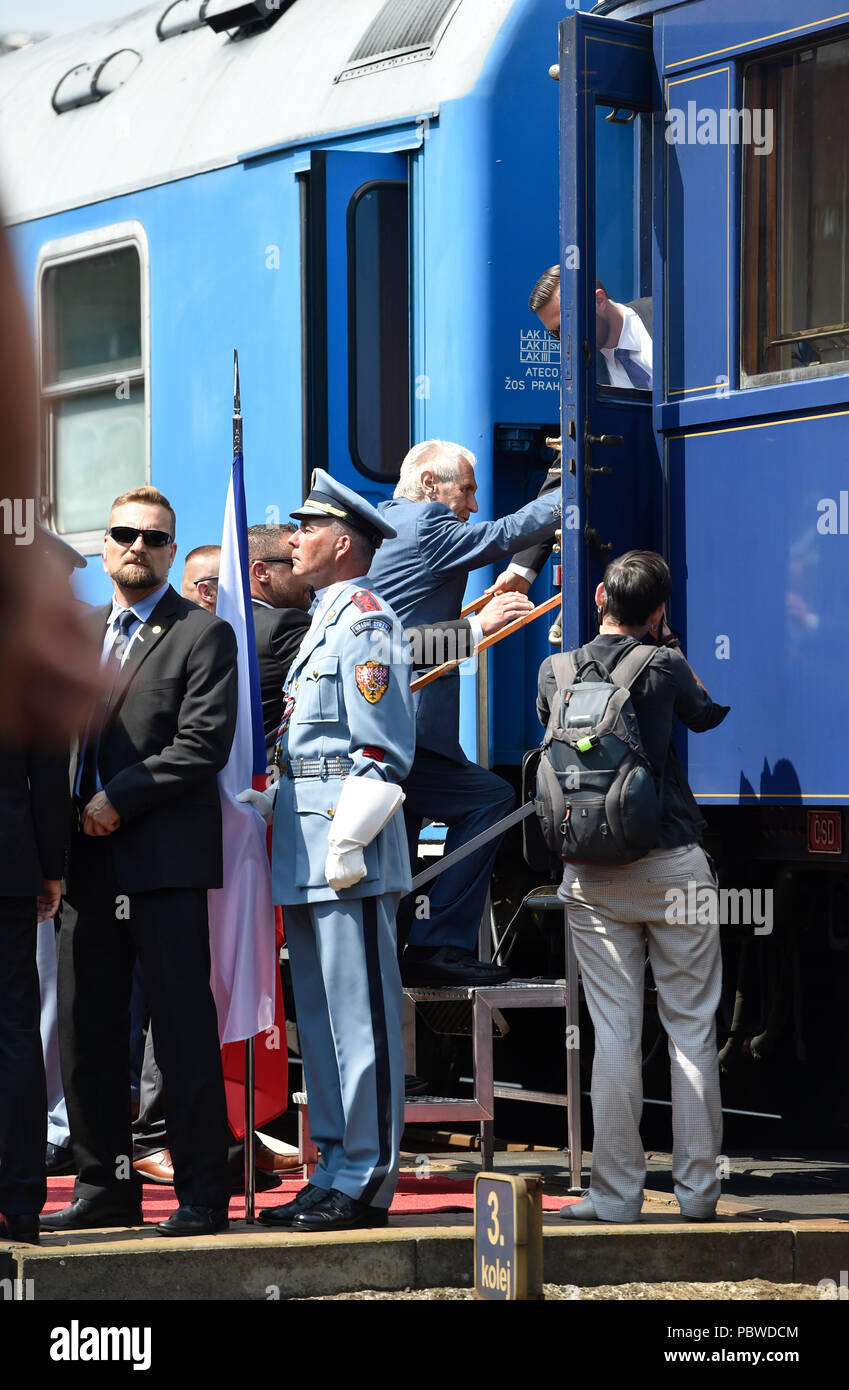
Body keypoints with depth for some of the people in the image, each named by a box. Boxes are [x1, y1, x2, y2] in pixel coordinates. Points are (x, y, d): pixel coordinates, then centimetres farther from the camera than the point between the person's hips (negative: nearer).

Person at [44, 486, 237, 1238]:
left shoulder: (203, 635, 0)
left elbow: (203, 745, -10)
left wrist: (117, 800, -13)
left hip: (165, 860, -6)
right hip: (88, 861, 6)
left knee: (184, 1032, -5)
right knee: (86, 1034, 8)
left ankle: (204, 1194, -1)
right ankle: (105, 1187, 17)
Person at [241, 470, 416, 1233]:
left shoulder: (365, 621, -10)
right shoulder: (327, 621, 20)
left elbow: (381, 751, -17)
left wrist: (348, 842, -20)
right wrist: (266, 800, 16)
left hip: (349, 855, -10)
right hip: (306, 854, 10)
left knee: (360, 1017, -6)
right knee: (320, 1018, 13)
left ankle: (364, 1184, -3)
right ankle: (336, 1173, 18)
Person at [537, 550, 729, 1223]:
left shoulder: (557, 670, 1)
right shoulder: (664, 667, -6)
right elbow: (709, 713, 14)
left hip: (593, 877, 2)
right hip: (675, 868, -2)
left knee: (614, 1033, 2)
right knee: (692, 1030, 6)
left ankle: (617, 1193, 2)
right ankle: (698, 1188, 8)